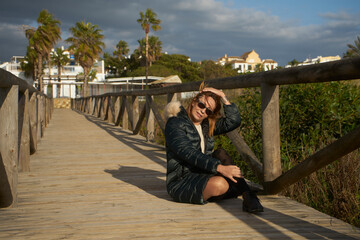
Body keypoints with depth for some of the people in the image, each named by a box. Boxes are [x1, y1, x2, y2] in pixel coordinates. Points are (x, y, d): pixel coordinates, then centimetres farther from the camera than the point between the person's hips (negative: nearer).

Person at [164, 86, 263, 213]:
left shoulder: (207, 125, 14)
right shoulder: (174, 124, -8)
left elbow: (233, 121, 4)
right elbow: (189, 153, -22)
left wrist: (223, 96, -1)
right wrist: (220, 167, -31)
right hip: (181, 182, -7)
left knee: (220, 153, -19)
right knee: (219, 184, -34)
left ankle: (248, 197, -24)